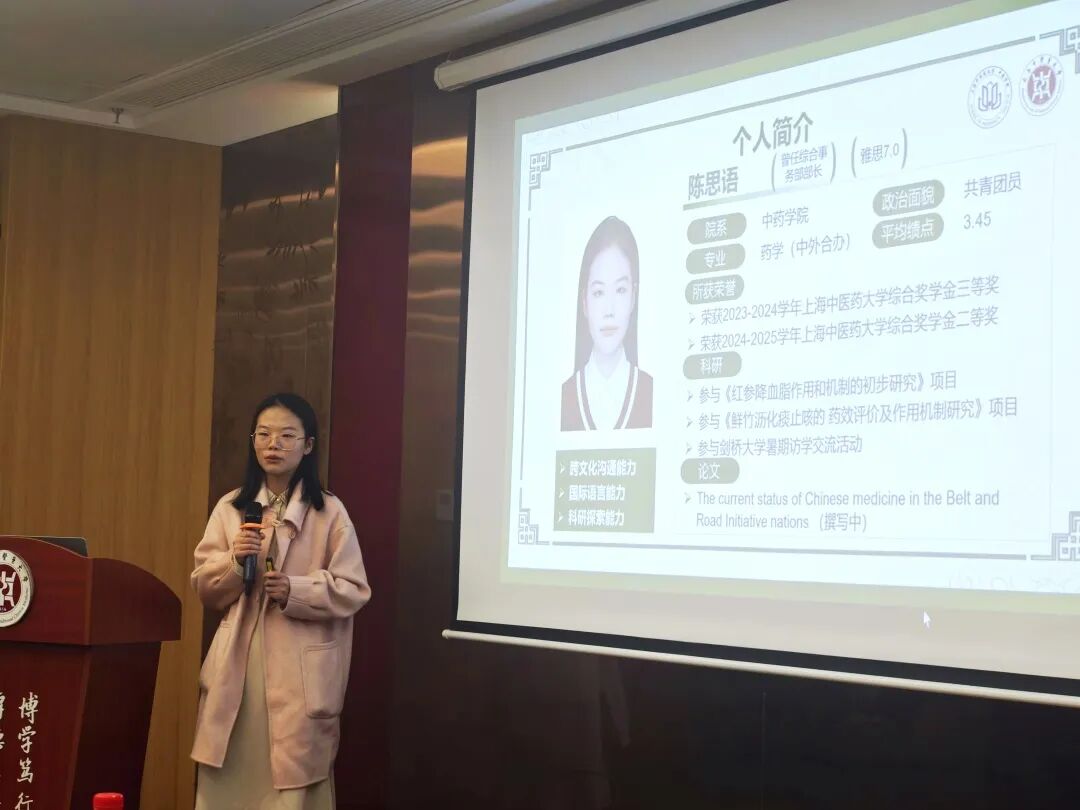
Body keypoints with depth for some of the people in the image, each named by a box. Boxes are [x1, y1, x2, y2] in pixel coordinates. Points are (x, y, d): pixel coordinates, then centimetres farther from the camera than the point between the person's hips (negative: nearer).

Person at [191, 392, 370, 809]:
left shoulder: (329, 512, -1)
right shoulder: (230, 508, 9)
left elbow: (352, 590, -2)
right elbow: (204, 587, 9)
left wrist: (295, 590, -17)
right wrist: (234, 561, -11)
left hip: (298, 673, -3)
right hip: (236, 667, 3)